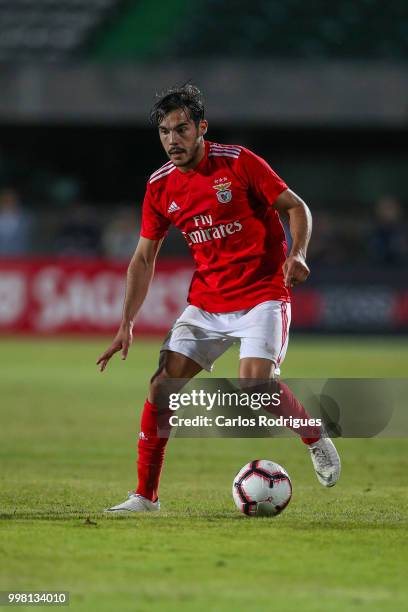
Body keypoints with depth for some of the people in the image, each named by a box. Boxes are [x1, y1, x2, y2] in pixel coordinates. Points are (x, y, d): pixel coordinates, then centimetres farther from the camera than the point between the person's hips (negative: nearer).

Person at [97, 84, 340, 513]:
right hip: (206, 301, 5)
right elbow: (144, 258, 7)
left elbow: (296, 207, -4)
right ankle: (145, 496, 3)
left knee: (256, 382, -24)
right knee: (162, 385, -7)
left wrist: (298, 254, -23)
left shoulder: (238, 162, -10)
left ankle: (316, 438, 6)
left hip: (262, 294, -5)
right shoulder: (160, 187, 2)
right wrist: (126, 325, -1)